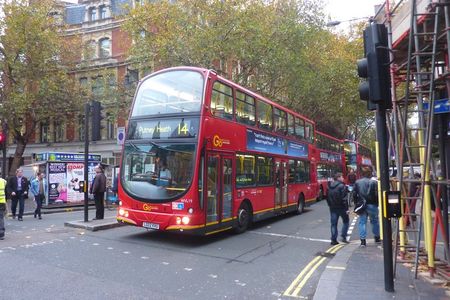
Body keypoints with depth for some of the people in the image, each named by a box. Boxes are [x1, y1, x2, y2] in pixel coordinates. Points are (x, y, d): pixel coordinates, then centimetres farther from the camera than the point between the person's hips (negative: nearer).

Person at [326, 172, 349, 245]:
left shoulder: (330, 186, 8)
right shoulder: (341, 186, -12)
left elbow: (327, 197, 12)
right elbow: (344, 198, -16)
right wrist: (346, 208, -13)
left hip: (332, 208, 5)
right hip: (341, 207, -5)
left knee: (333, 223, 8)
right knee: (345, 221, 13)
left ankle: (333, 239, 8)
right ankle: (343, 236, 6)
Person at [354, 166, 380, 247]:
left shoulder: (357, 182, 1)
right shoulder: (373, 182, -8)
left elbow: (354, 194, 3)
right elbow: (376, 194, -10)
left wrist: (356, 204, 11)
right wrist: (377, 203, 2)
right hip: (371, 205, -2)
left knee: (362, 222, 5)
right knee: (375, 221, 16)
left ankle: (362, 240, 0)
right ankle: (377, 238, 29)